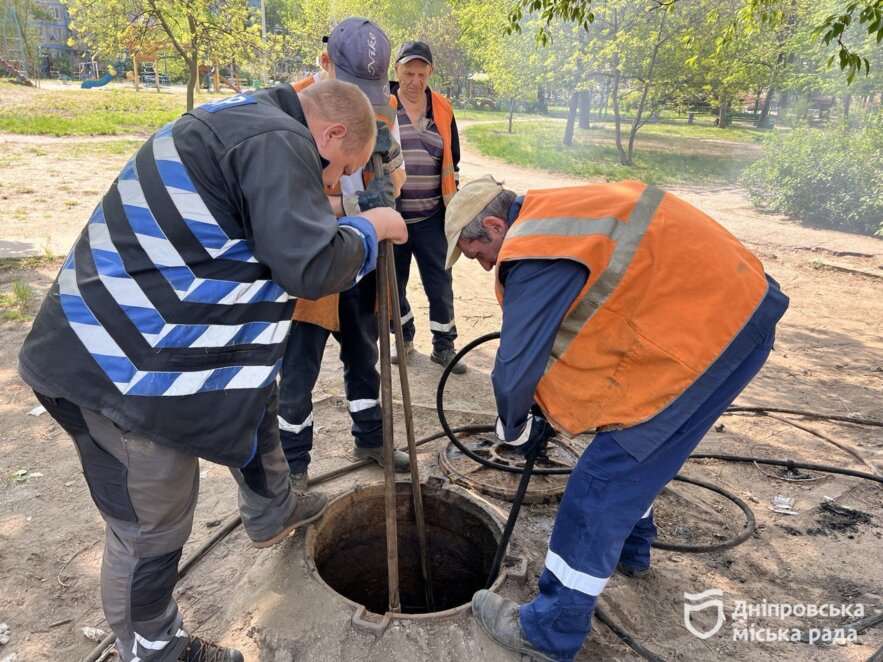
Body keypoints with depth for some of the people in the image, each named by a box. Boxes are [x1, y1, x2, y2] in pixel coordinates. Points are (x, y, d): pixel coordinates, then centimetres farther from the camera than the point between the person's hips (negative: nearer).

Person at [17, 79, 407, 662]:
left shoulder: (242, 122, 15)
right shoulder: (279, 140, -17)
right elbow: (311, 265, -25)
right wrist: (370, 229, -7)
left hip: (144, 338, 11)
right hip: (124, 368, -11)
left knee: (256, 398, 28)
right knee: (152, 528, 7)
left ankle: (273, 513, 51)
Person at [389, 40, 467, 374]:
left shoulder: (442, 109, 7)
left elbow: (452, 162, 14)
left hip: (431, 218, 1)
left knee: (440, 285, 2)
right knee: (393, 284, 11)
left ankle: (443, 346, 19)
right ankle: (405, 339, 32)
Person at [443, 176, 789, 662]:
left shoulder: (534, 253, -19)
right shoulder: (552, 216, 12)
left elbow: (514, 369, -16)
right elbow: (582, 318, 19)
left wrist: (515, 431, 6)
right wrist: (548, 411, 20)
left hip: (707, 329, -10)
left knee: (603, 478, -5)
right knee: (638, 443, 26)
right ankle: (630, 546, 48)